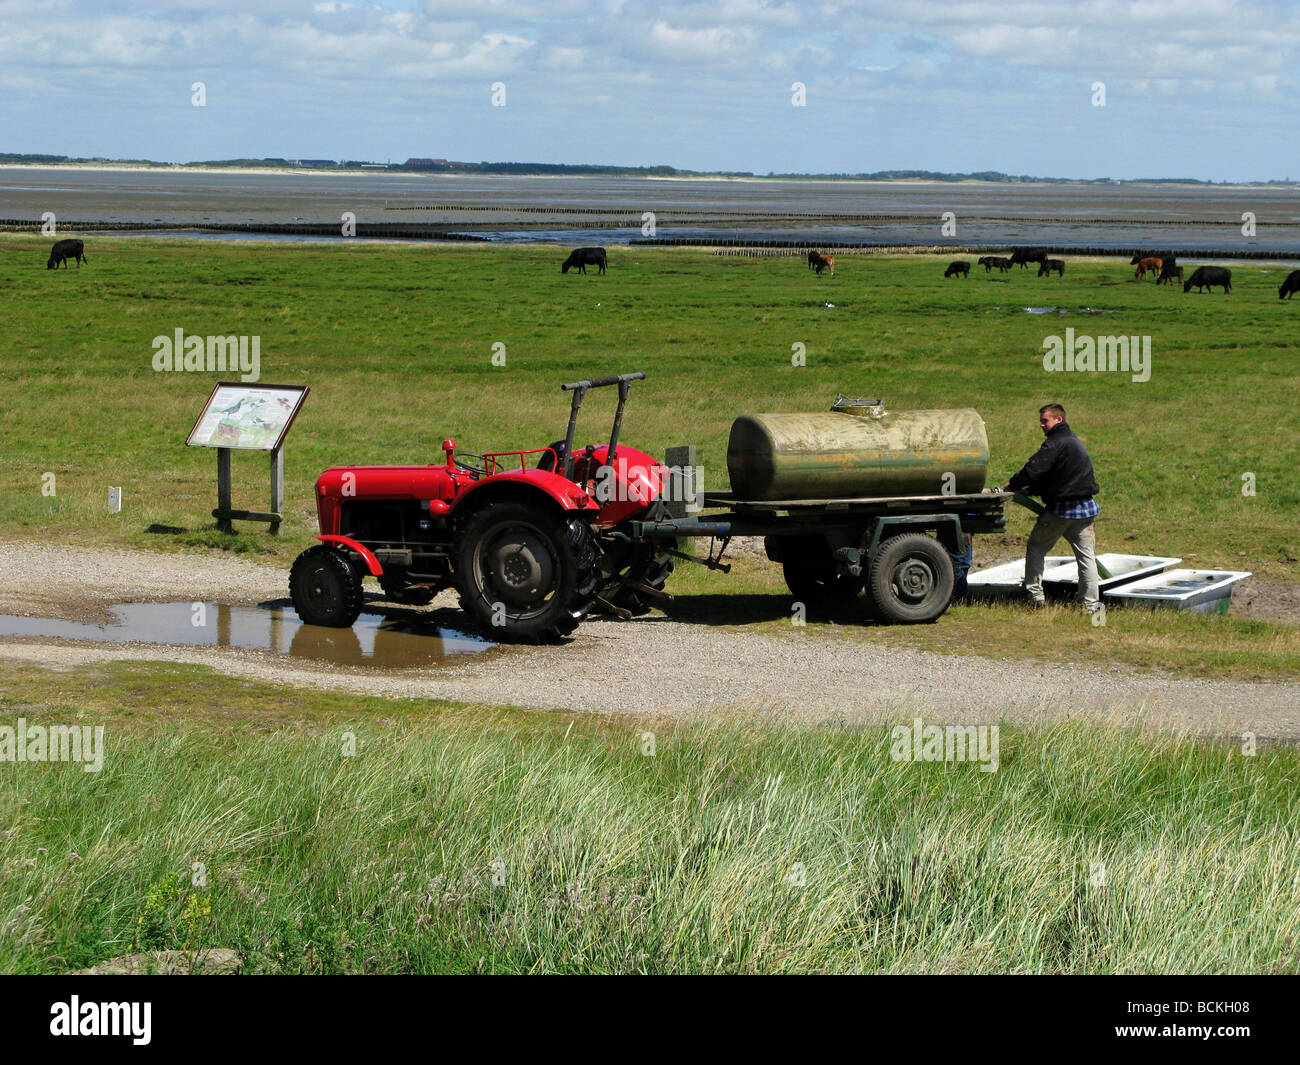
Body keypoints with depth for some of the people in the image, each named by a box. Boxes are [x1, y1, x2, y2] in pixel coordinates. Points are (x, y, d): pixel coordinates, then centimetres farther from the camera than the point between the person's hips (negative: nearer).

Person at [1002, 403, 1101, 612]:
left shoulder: (1055, 444, -14)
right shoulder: (1075, 442, 17)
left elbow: (1033, 470, -20)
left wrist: (1012, 485, -6)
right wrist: (1030, 490, 15)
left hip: (1060, 509, -7)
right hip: (1085, 508, 7)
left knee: (1036, 546, 9)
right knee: (1086, 555, 6)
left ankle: (1034, 593, 8)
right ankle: (1090, 604, 4)